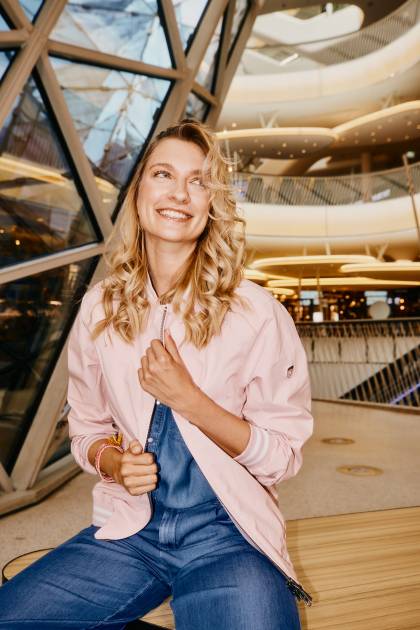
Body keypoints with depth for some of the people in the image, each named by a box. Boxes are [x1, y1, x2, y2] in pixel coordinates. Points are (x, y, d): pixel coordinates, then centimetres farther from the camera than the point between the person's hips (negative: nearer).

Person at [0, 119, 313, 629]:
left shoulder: (258, 314, -11)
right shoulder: (100, 308, -1)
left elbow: (282, 457, -7)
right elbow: (86, 428, 9)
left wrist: (187, 399, -20)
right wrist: (113, 462, -13)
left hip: (226, 533, -2)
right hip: (127, 530, 3)